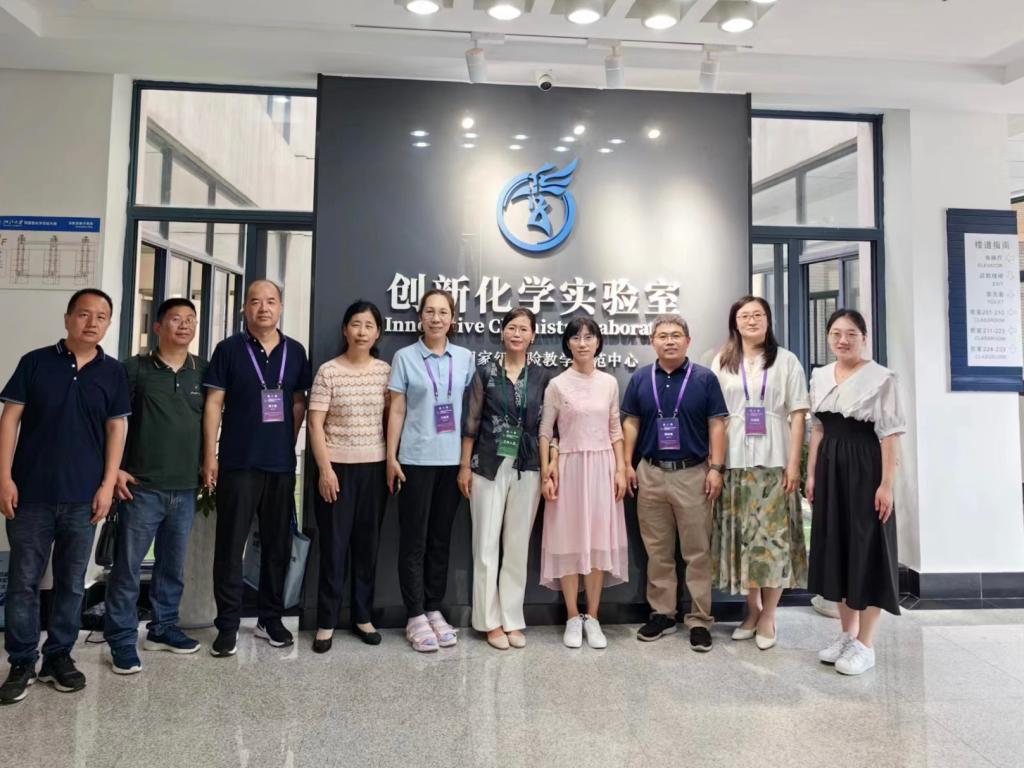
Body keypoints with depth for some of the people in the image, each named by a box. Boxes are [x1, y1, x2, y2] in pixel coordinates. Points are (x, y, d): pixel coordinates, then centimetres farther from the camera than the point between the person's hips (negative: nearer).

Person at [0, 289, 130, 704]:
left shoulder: (113, 372, 4)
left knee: (71, 582, 10)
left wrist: (108, 484, -2)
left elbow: (116, 429, 4)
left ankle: (58, 656, 24)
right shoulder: (35, 362, 0)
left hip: (83, 496, 1)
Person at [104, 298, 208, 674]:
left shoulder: (203, 371, 5)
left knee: (173, 565, 14)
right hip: (142, 486, -3)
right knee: (127, 566, 3)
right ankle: (121, 639, 16)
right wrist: (114, 468, -5)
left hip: (186, 488, 3)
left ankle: (162, 628, 29)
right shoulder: (135, 368, -2)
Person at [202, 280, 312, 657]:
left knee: (278, 544, 11)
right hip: (238, 464, -3)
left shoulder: (295, 352, 7)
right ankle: (228, 624, 14)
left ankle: (270, 618, 25)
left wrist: (289, 443, 6)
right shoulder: (229, 349, -1)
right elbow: (214, 403, -3)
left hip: (282, 464, 3)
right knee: (230, 545, 3)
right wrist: (210, 455, -7)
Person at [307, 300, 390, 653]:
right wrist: (325, 469, -11)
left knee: (368, 544, 11)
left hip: (374, 467, 3)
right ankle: (326, 621, 16)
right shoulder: (328, 371, -4)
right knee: (334, 545, 3)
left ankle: (363, 616, 24)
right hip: (338, 467, -3)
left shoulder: (385, 371, 4)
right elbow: (315, 424, -5)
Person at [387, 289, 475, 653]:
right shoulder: (405, 357, -1)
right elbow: (396, 411, -1)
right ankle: (415, 617, 12)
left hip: (453, 459, 3)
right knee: (414, 538, 3)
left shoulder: (465, 358, 6)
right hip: (416, 459, -3)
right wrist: (391, 457, -5)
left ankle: (434, 610, 22)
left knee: (441, 537, 11)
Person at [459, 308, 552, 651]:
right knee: (486, 545, 2)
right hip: (489, 466, -1)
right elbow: (471, 422, 0)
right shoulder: (485, 372, 0)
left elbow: (546, 426, 6)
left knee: (518, 545, 9)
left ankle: (512, 619, 20)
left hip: (527, 468, 2)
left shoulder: (541, 377, 5)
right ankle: (491, 621, 16)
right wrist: (465, 465, -3)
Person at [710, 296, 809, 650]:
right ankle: (752, 609, 21)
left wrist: (794, 462, -7)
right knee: (741, 535, 6)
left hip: (773, 462, -2)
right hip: (734, 462, 2)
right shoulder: (721, 362, 11)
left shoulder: (786, 360, 5)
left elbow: (798, 414, 1)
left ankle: (768, 615, 12)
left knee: (773, 536, -2)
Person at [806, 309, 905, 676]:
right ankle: (847, 634, 26)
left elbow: (889, 435, -12)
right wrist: (812, 474, 10)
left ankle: (865, 644, 13)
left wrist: (887, 484, -15)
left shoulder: (881, 378, -9)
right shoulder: (819, 377, 9)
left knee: (867, 550, 1)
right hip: (830, 469, 6)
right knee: (836, 547, 12)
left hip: (864, 469, -6)